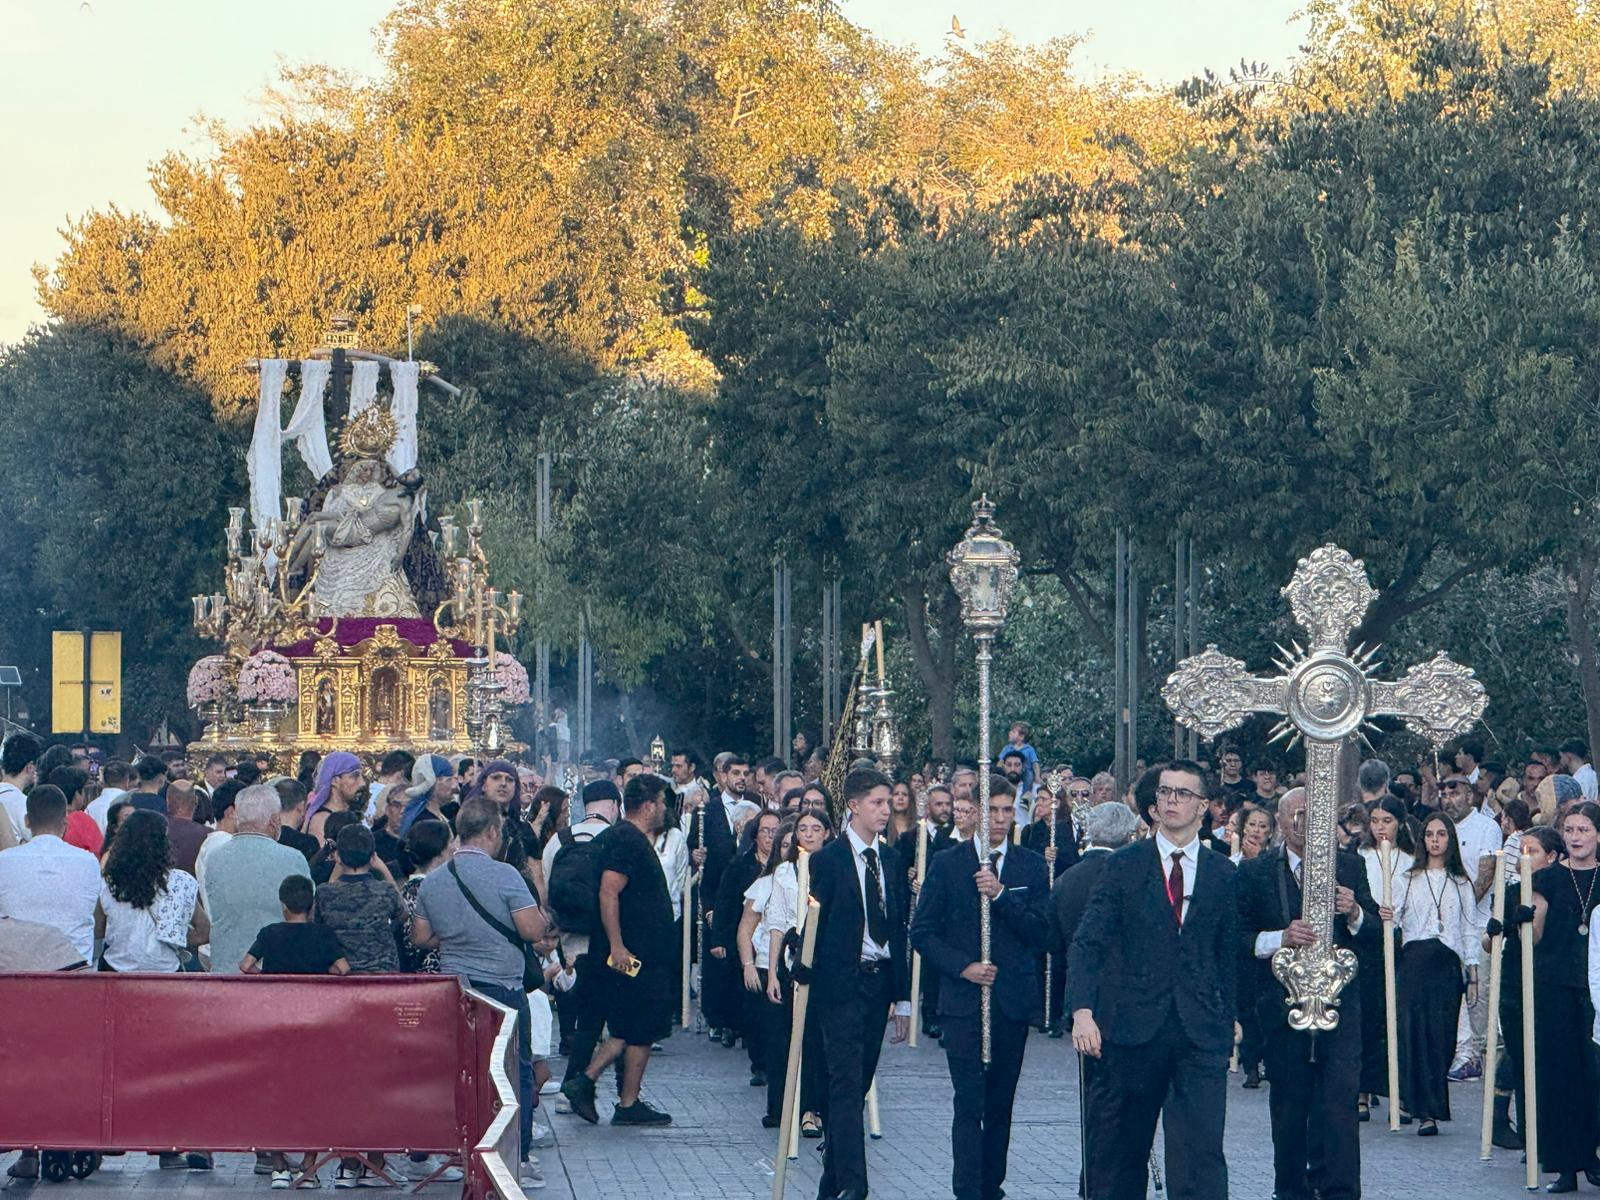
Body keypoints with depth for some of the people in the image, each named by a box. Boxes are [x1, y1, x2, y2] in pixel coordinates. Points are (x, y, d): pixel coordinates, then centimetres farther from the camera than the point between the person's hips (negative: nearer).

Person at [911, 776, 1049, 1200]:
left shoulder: (1032, 866, 7)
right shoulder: (948, 866, 3)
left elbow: (1040, 933, -2)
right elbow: (922, 933, 3)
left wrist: (1001, 895, -14)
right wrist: (962, 967, -10)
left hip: (1013, 1001, 2)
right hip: (963, 1001, -2)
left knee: (1000, 1105, 9)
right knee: (970, 1104, -11)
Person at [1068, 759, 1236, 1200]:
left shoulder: (1222, 874, 9)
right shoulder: (1123, 866, 3)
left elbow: (1230, 955, 14)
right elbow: (1087, 943, -4)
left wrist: (1228, 1022, 8)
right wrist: (1082, 1010, -17)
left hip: (1201, 1033, 0)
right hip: (1133, 1028, 0)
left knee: (1201, 1151, -11)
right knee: (1120, 1149, 9)